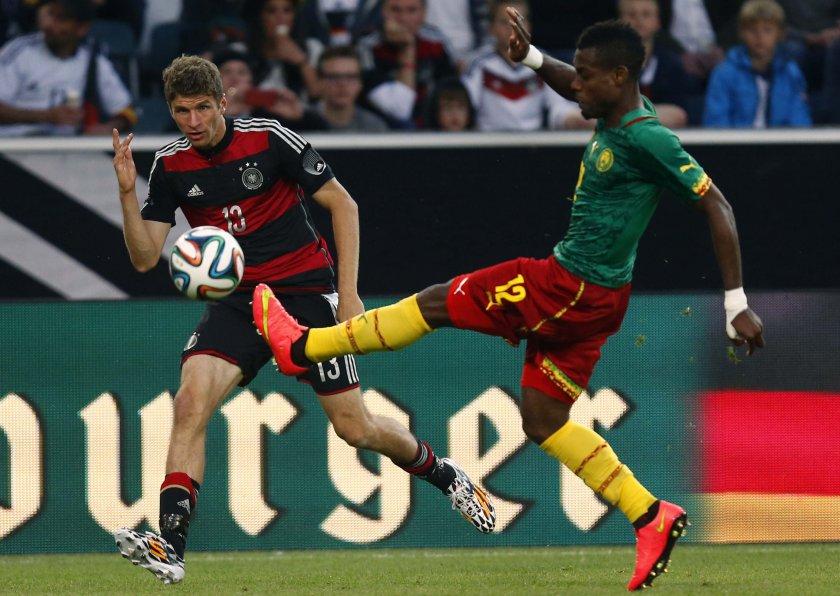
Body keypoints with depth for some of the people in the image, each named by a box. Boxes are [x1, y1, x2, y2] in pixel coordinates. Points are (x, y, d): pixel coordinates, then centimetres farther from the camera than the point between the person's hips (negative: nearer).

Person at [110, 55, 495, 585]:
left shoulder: (268, 140, -12)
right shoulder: (171, 165, -2)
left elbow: (343, 205, -5)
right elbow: (145, 257, -4)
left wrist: (349, 294, -9)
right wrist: (127, 191, -20)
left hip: (305, 292, -3)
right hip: (235, 301, 3)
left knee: (355, 428, -1)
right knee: (192, 399, -23)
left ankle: (444, 474, 30)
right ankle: (170, 545, -28)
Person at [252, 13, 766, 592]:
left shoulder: (647, 140, -21)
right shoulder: (618, 112, 5)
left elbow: (716, 205, -21)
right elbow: (570, 85, 27)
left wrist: (737, 304, -23)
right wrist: (530, 56, 6)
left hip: (573, 291, -10)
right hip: (577, 291, 10)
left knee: (439, 302, 3)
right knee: (543, 423, 13)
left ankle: (303, 346, 17)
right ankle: (652, 518, 12)